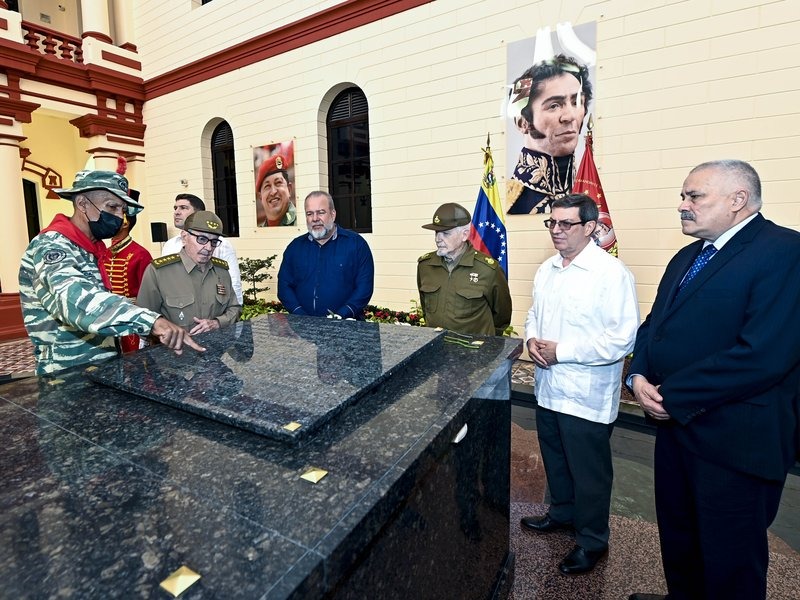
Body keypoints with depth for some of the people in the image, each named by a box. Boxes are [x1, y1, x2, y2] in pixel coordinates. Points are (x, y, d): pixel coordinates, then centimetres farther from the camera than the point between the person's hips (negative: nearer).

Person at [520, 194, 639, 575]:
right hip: (548, 387, 7)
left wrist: (561, 351, -21)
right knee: (555, 460, 24)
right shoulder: (547, 269, 7)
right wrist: (532, 339, -4)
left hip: (586, 396, -7)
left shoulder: (611, 273, -18)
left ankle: (592, 540, 33)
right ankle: (562, 512, 48)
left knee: (588, 472, 11)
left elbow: (623, 338, -23)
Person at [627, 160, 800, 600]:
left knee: (729, 557, 13)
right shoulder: (687, 257, 11)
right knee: (677, 535, 25)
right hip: (676, 423, 8)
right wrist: (638, 376, -5)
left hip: (735, 437, -7)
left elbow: (762, 355, -25)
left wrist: (672, 396, -19)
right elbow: (654, 326, 13)